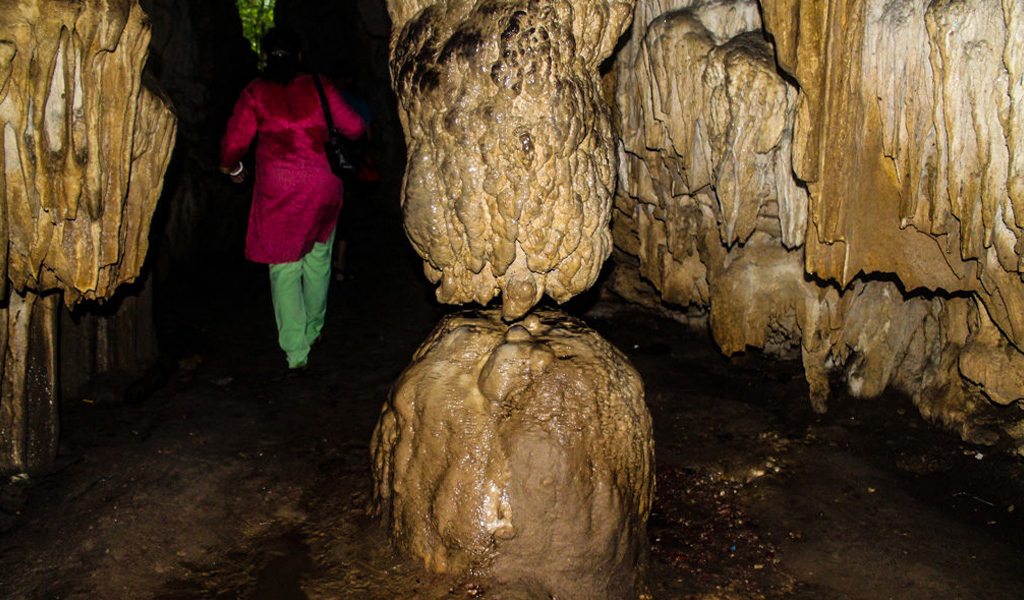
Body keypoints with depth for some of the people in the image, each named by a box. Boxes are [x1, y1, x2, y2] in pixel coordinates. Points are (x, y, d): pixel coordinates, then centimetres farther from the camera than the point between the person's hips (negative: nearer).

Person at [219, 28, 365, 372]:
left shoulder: (255, 92, 0)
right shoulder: (319, 86, 4)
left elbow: (234, 142, -2)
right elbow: (353, 127, 4)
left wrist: (231, 167, 19)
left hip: (278, 188, -2)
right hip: (324, 184, 2)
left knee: (284, 266, 3)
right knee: (318, 257, 17)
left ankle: (296, 350, -3)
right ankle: (314, 330, 32)